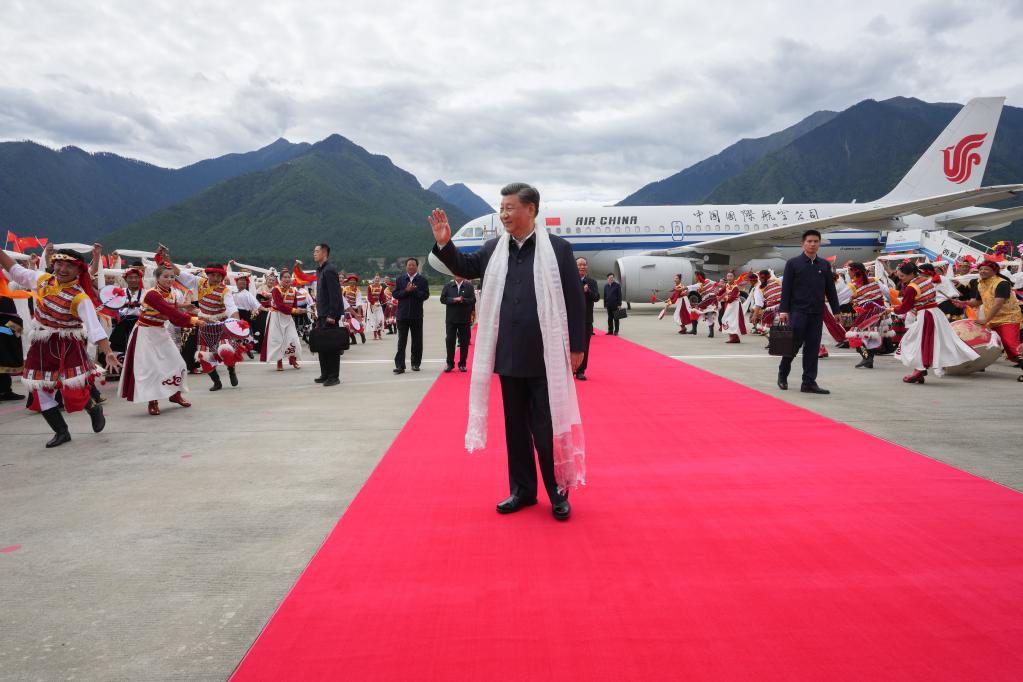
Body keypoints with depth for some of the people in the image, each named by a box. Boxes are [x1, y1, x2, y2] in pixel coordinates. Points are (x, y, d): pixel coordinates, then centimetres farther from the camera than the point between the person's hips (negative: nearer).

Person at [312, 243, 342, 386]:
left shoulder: (329, 270, -13)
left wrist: (332, 315, -22)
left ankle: (334, 376, 1)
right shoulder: (320, 270, 17)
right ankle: (325, 374, 21)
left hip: (329, 315, -9)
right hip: (322, 315, 10)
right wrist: (319, 313, 17)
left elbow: (335, 294, -19)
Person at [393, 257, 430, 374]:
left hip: (417, 315, 0)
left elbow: (425, 295, -6)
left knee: (417, 341, 7)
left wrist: (414, 290, -17)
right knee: (401, 341, -2)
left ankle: (416, 363, 19)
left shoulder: (422, 280, 2)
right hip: (402, 314, 0)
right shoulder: (400, 279, 7)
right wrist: (406, 291, -13)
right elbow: (395, 294, 1)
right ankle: (400, 366, -3)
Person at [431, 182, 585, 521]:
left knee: (548, 428, 4)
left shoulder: (558, 249, -5)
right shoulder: (494, 249, 7)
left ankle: (558, 492, 20)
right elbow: (465, 267, 21)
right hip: (509, 357, 5)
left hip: (546, 357, -4)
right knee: (516, 427, 14)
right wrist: (444, 243, 2)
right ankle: (522, 490, 28)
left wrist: (577, 347, -5)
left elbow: (575, 300, -4)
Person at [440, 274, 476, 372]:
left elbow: (473, 300, -6)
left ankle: (462, 364, 13)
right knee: (450, 341, 2)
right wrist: (454, 299, -14)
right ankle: (450, 363, 13)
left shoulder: (469, 286, 2)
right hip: (451, 319, 1)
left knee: (464, 342, 3)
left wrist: (462, 300, -19)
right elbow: (443, 299, -1)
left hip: (465, 319, -1)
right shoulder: (448, 286, 7)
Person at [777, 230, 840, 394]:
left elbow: (830, 290, 13)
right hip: (797, 311, -4)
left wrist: (837, 311, 8)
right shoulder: (793, 263, 1)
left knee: (813, 348, 4)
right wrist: (783, 310, -9)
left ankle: (809, 382, 8)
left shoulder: (825, 265, 12)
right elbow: (786, 288, -2)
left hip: (817, 313, 4)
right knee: (794, 345, 0)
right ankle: (782, 375, 21)